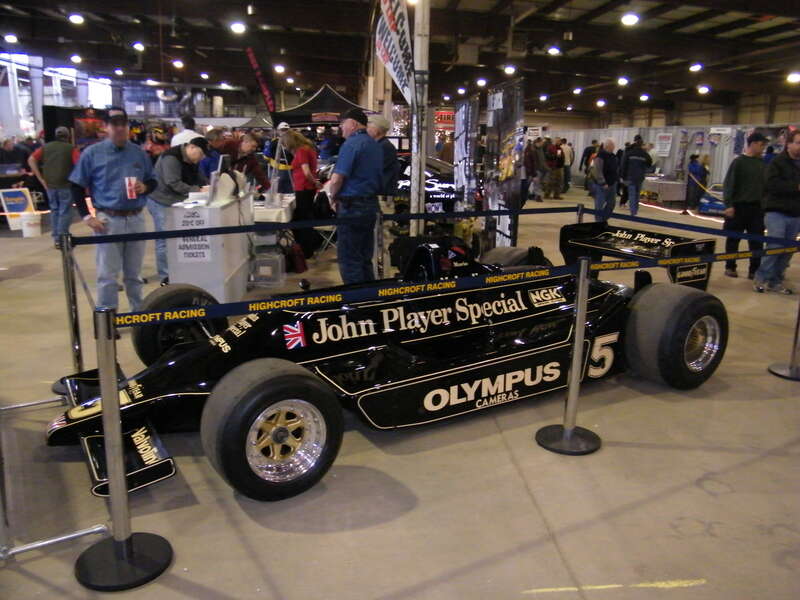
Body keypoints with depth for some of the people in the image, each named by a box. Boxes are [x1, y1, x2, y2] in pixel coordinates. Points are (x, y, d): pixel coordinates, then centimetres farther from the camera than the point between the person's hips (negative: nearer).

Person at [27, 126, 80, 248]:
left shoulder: (46, 147, 11)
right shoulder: (71, 148, 0)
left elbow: (31, 160, 2)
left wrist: (41, 179, 2)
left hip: (49, 184, 4)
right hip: (65, 184, -4)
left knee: (54, 210, 16)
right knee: (65, 211, 1)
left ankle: (56, 238, 20)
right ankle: (61, 238, -4)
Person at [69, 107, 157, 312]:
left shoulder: (139, 153, 7)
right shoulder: (92, 153, -2)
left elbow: (153, 181, 16)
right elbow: (77, 187, 1)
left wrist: (145, 187, -8)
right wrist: (87, 216, -7)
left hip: (136, 219, 3)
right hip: (108, 220, -3)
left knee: (134, 274, 15)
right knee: (107, 276, 1)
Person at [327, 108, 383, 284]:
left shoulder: (351, 144, -14)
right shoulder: (375, 145, 13)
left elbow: (337, 179, -19)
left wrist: (334, 197, -1)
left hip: (352, 206, -8)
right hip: (371, 203, 8)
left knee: (349, 259, -1)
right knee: (365, 258, 16)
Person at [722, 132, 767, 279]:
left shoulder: (762, 164, 10)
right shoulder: (739, 162, -5)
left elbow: (766, 185, 15)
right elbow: (729, 184, -9)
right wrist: (729, 205, -16)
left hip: (757, 208, 5)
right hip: (739, 206, -5)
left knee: (757, 240, 4)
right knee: (733, 239, 5)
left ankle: (754, 270, 10)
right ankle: (730, 267, 17)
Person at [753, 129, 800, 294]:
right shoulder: (778, 162, -5)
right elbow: (771, 184, -19)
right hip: (776, 212, -6)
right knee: (775, 246, -13)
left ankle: (776, 281, 14)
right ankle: (761, 279, 0)